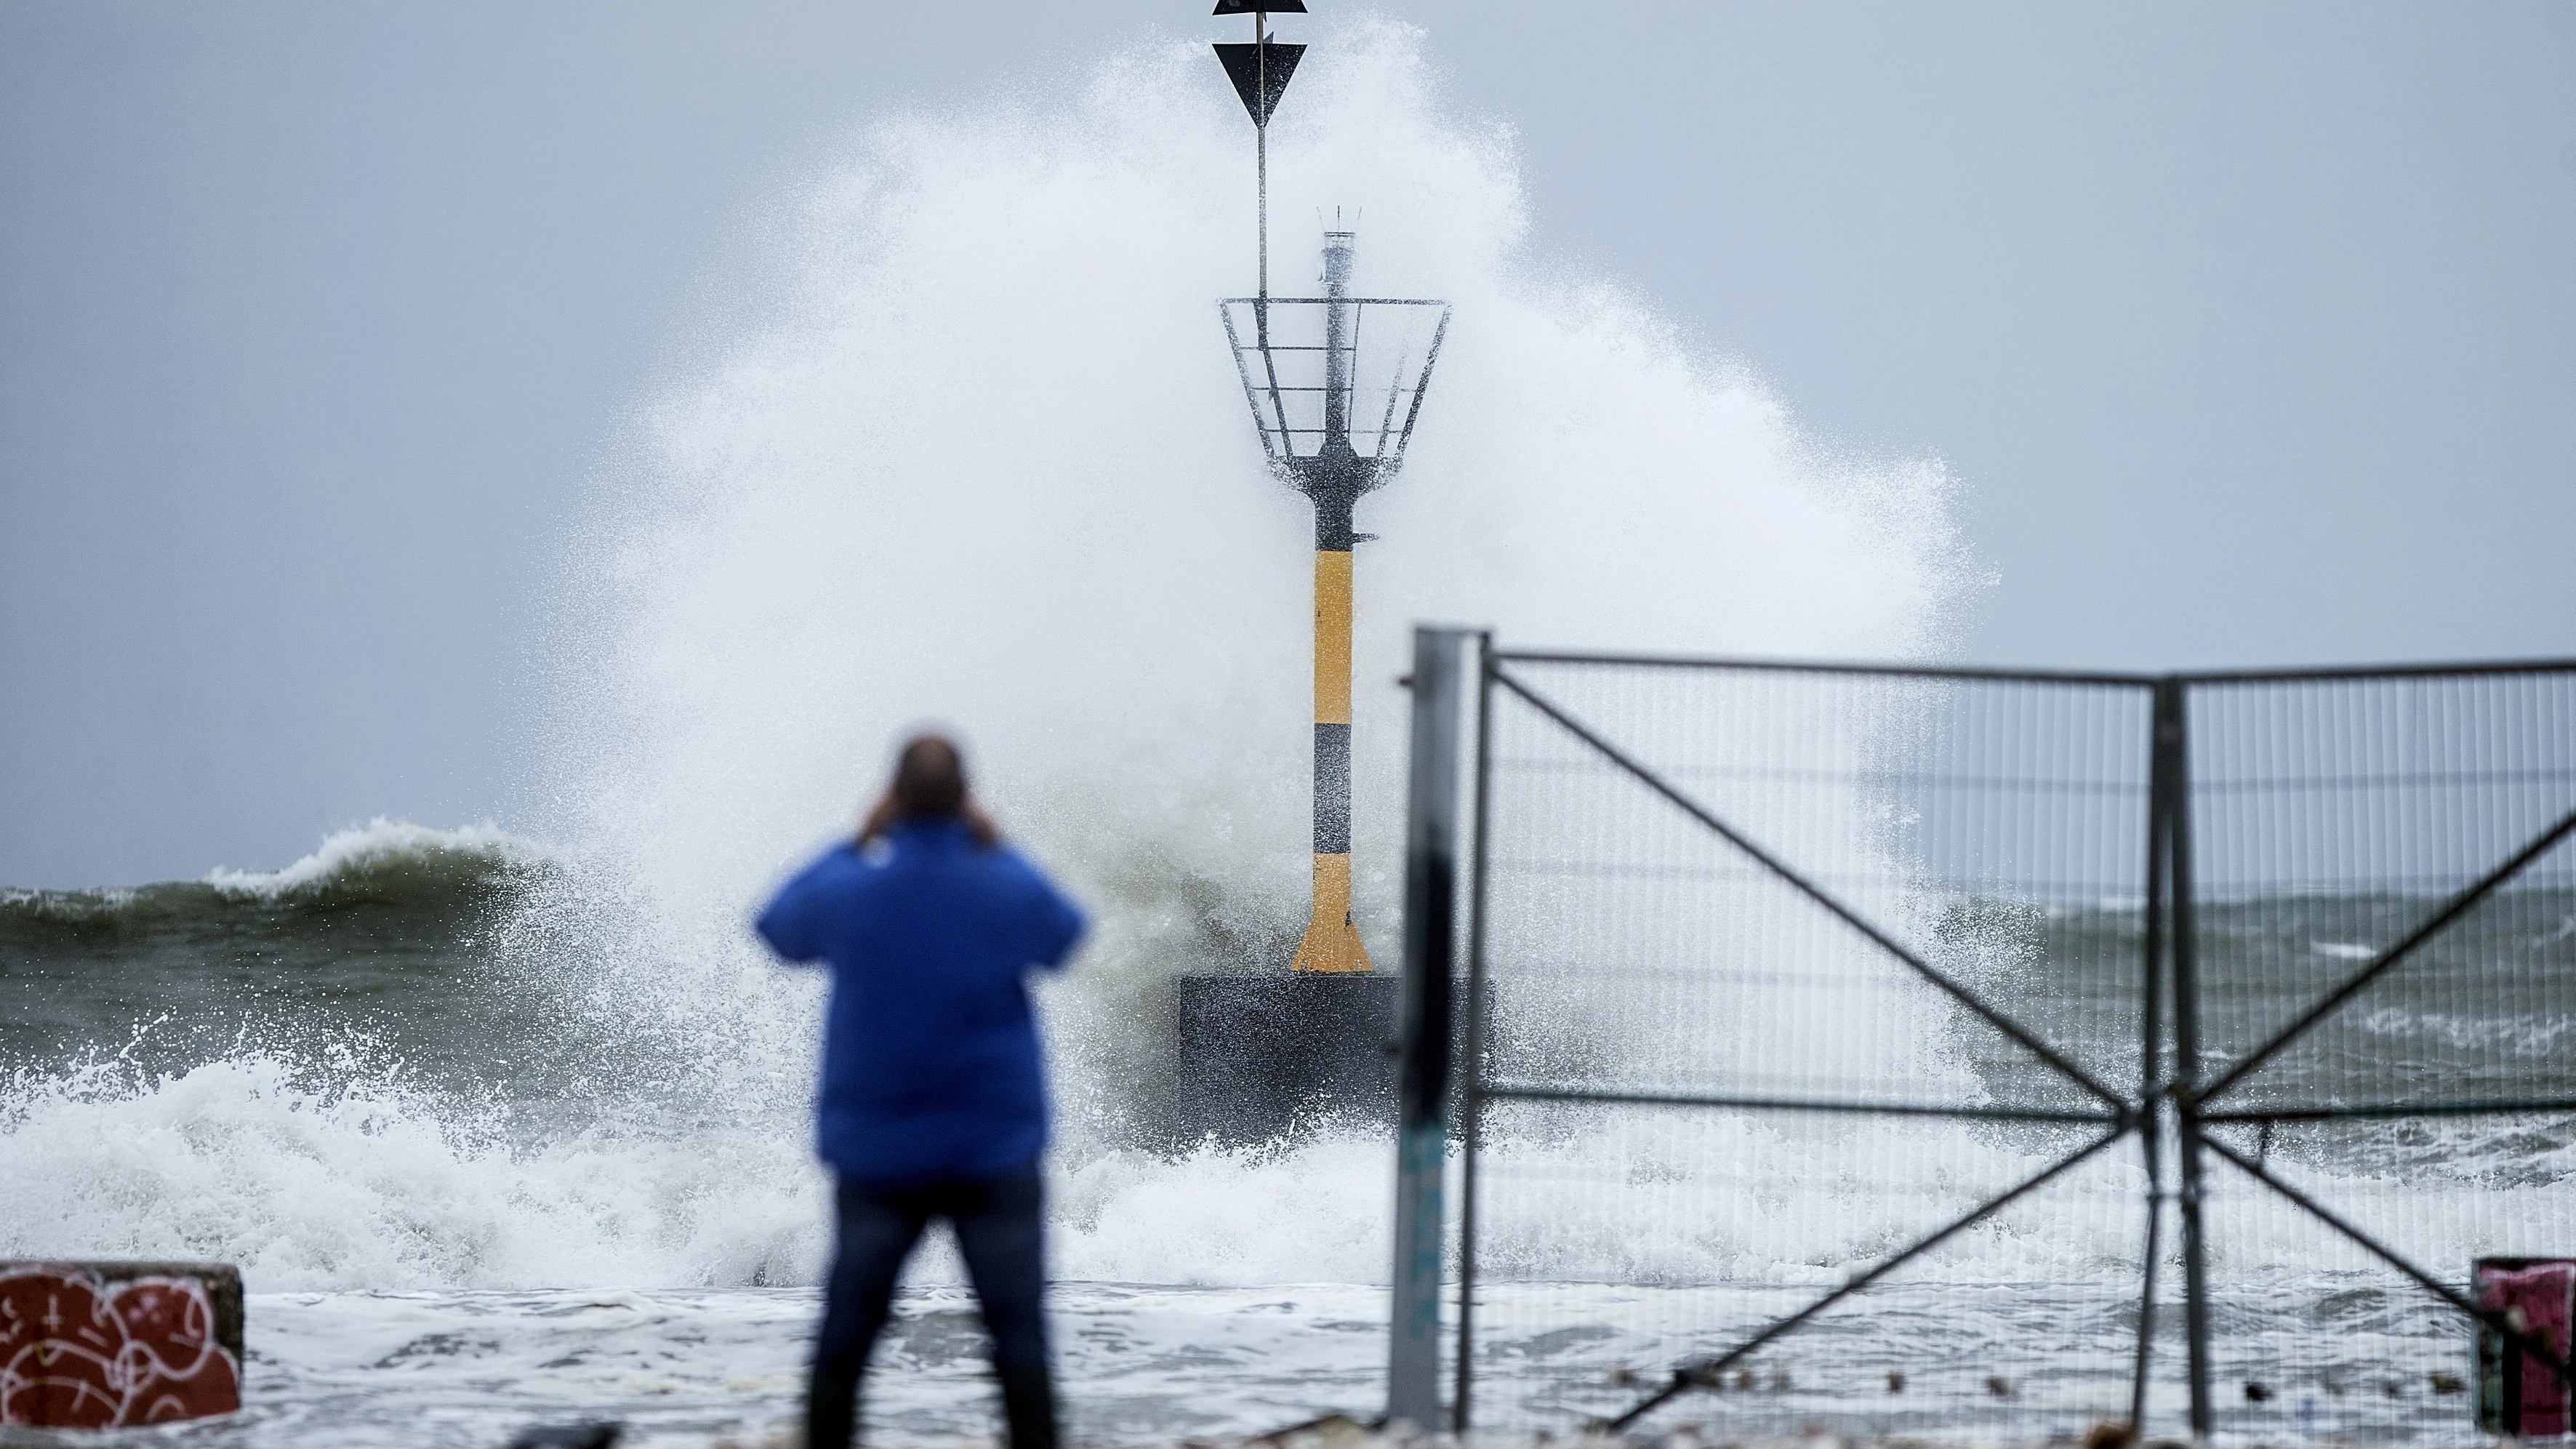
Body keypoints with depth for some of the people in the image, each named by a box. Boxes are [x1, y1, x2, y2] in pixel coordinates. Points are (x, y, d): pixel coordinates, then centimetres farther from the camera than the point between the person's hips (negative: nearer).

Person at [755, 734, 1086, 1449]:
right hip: (994, 1152, -1)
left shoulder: (847, 891, -10)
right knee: (1019, 1336, 2)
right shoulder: (1010, 891, -10)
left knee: (845, 1339, 8)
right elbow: (1065, 933, 13)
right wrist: (998, 850, 14)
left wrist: (857, 844, 10)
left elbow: (779, 927, 11)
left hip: (877, 1154, 1)